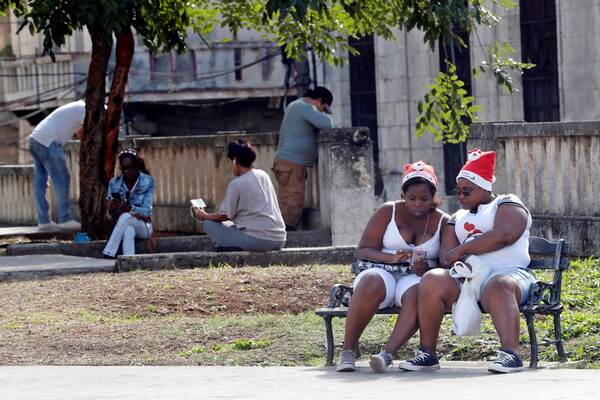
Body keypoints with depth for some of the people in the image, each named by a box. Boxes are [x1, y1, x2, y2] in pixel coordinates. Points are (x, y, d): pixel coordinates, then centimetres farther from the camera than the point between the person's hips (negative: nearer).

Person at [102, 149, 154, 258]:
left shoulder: (147, 181, -6)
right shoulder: (114, 183, 1)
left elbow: (147, 211, -15)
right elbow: (111, 217, 1)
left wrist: (130, 208, -34)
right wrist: (111, 209, -24)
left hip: (143, 227, -1)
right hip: (123, 227, 1)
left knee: (126, 216, -35)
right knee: (128, 231, -38)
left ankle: (107, 256, -39)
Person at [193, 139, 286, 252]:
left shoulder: (236, 184, -9)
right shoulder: (263, 175, 13)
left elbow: (224, 216, -2)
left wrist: (204, 216, 17)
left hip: (257, 240, -8)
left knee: (209, 224, 2)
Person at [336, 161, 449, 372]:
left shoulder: (443, 222, 9)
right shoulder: (388, 211, 7)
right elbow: (363, 250, 0)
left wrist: (427, 270, -21)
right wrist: (392, 257, -20)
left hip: (416, 278, 0)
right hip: (383, 273, 0)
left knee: (416, 293, -38)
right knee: (372, 283, -38)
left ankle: (387, 354, -49)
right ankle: (346, 352, -32)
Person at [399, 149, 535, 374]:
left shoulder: (508, 204, 11)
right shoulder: (458, 218, 28)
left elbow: (504, 235, -11)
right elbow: (446, 255, 13)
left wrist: (460, 250, -6)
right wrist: (458, 265, -12)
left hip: (507, 273, -5)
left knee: (498, 286, -41)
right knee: (432, 280, -25)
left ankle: (510, 354, -54)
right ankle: (427, 353, -24)